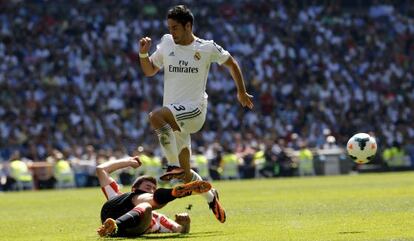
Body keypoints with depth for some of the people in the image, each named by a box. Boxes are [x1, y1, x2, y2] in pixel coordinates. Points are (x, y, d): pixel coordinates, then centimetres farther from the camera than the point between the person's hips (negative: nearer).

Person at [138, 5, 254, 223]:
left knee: (156, 116, -36)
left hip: (194, 110, -5)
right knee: (186, 175, 9)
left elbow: (231, 63, 13)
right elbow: (149, 71, 17)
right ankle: (211, 197, 35)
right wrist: (143, 53, -1)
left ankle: (175, 165, -31)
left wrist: (242, 92, 18)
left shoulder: (207, 48, -2)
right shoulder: (166, 44, 8)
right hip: (173, 118, 5)